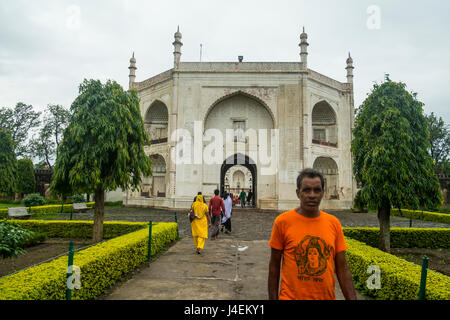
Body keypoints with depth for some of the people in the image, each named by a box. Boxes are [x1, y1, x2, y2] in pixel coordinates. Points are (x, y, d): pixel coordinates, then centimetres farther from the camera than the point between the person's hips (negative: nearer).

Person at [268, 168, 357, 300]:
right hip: (291, 296, -3)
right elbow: (274, 266, -4)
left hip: (327, 296, 3)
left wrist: (352, 298, -2)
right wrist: (273, 298, -3)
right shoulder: (282, 221, -11)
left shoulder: (334, 223, -2)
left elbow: (342, 269, 2)